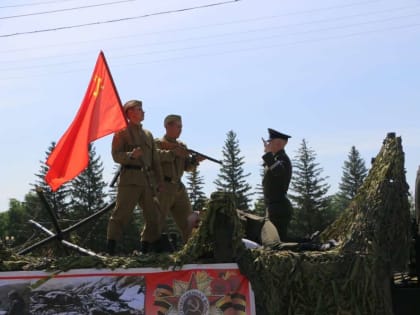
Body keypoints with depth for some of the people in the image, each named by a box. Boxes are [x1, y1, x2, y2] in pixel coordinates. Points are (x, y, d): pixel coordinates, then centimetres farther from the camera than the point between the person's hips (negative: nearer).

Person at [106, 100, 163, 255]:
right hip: (130, 178, -6)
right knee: (121, 213, -8)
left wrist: (160, 181, 14)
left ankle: (146, 248, 16)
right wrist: (131, 155, -24)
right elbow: (116, 155, -6)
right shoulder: (122, 132, 4)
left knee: (154, 215, 5)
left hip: (148, 179, 6)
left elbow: (155, 160, 21)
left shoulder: (148, 134, 23)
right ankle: (110, 250, -4)